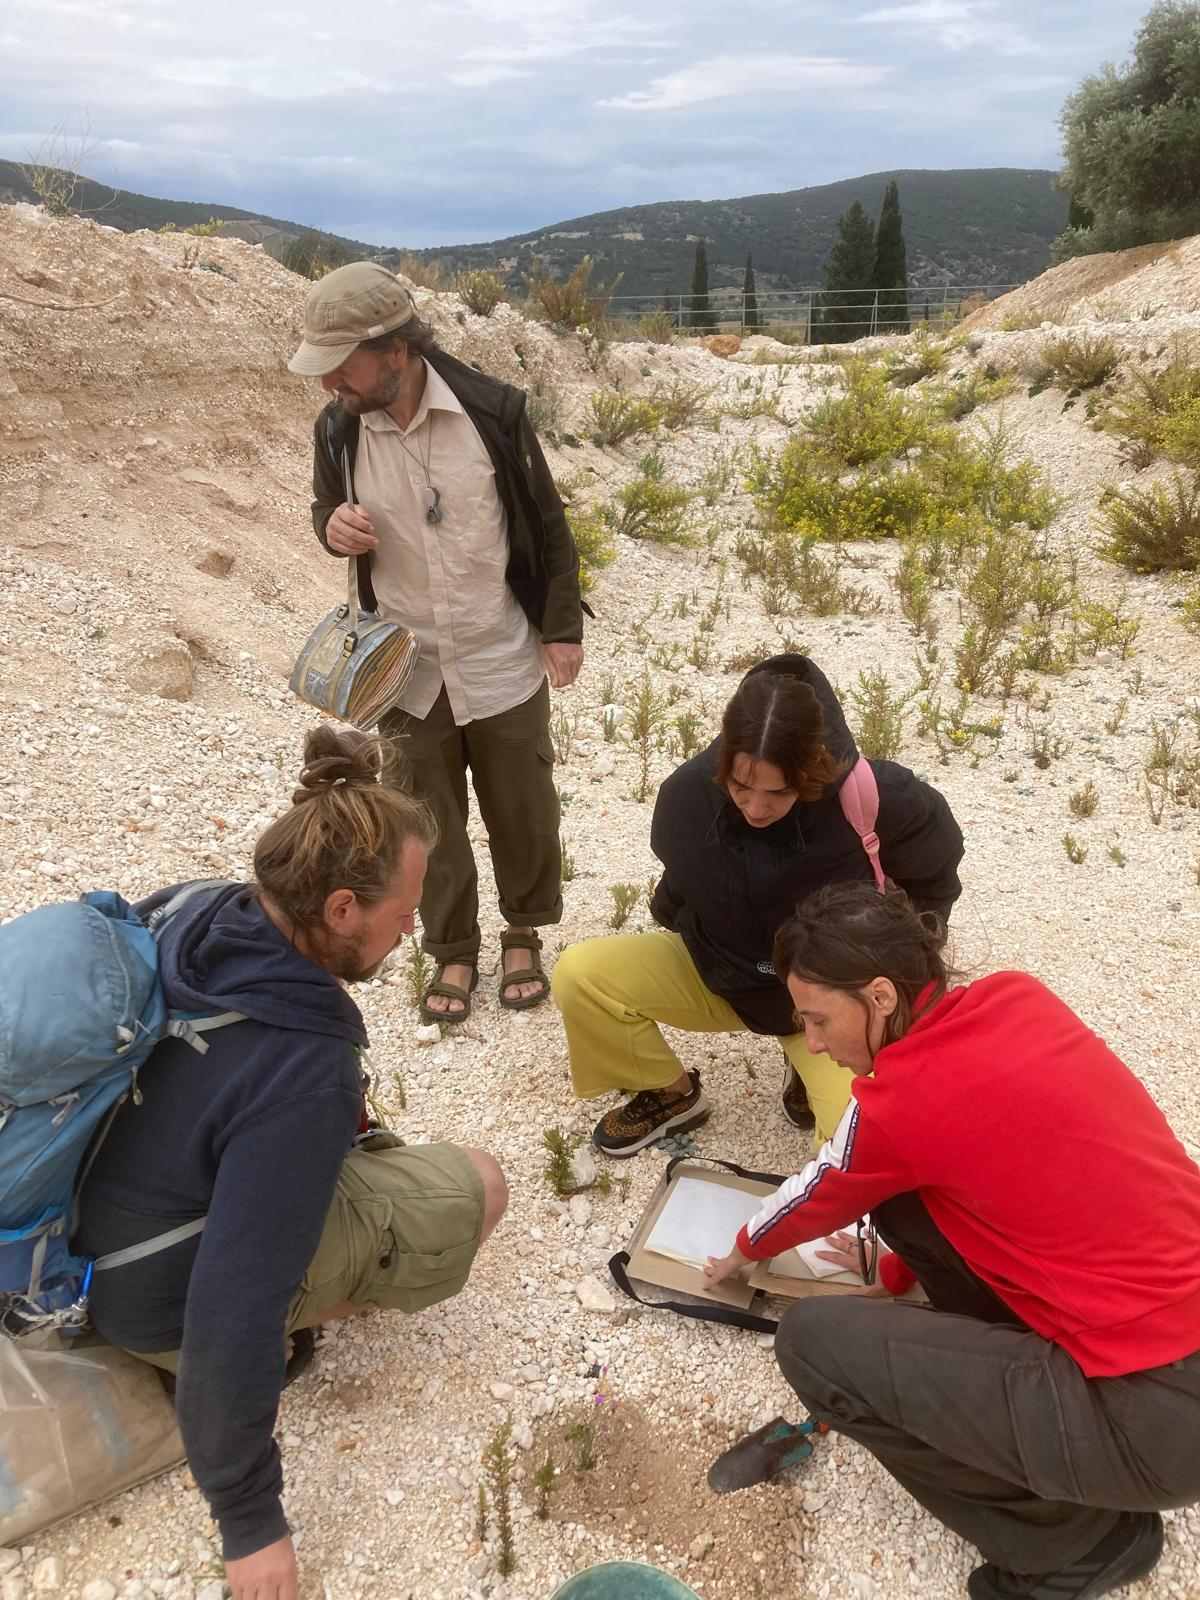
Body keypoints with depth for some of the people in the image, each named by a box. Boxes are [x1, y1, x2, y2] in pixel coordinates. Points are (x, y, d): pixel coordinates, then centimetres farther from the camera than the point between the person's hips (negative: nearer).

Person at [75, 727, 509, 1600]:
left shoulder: (181, 912, -14)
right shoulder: (303, 1075, -35)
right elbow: (232, 1308, -31)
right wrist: (249, 1519, -17)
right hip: (167, 1300, -7)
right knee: (479, 1187, -5)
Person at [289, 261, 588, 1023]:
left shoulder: (492, 410, -15)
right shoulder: (337, 430, -7)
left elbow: (547, 524, -4)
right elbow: (327, 512, 11)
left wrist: (562, 627, -3)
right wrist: (333, 526, -14)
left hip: (503, 661, -2)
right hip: (403, 667, 2)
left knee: (522, 810, 12)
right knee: (430, 819, 13)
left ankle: (524, 935, 36)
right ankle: (454, 951, 33)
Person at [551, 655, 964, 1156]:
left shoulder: (882, 801, -30)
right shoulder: (688, 792, -21)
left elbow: (932, 882, -6)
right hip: (715, 976, 3)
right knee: (579, 975, -18)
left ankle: (811, 1068, 11)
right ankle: (670, 1093, 8)